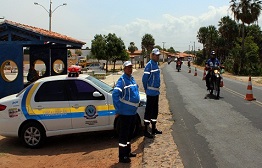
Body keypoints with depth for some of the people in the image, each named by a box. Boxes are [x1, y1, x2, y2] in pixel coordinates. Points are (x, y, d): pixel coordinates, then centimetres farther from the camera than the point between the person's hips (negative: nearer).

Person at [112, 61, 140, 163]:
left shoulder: (132, 78, 11)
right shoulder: (122, 80, -16)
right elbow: (115, 94, -23)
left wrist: (137, 102, 19)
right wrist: (118, 110, -21)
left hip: (133, 112, 9)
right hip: (125, 113, -9)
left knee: (130, 133, 20)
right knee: (124, 135, -2)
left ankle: (128, 152, 34)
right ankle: (122, 157, 7)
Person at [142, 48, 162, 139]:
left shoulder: (156, 64, 12)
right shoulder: (149, 65, -15)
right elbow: (144, 79, -16)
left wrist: (157, 89, 15)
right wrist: (146, 89, -5)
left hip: (156, 92, 9)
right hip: (151, 93, -9)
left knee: (155, 110, 16)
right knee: (148, 111, -2)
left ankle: (154, 129, 28)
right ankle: (146, 131, 5)